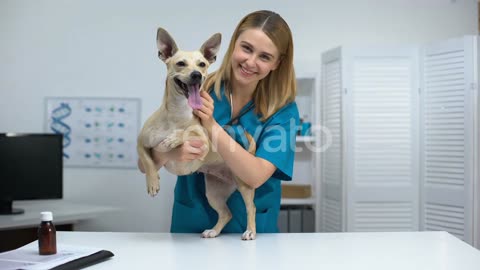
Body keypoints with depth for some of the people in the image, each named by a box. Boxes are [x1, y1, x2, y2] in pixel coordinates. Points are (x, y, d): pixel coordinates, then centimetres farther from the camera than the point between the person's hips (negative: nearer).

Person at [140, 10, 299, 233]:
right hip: (191, 224, 0)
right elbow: (146, 164, -10)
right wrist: (169, 153, -31)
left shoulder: (283, 110, -9)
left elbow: (255, 177, -20)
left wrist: (211, 126, -27)